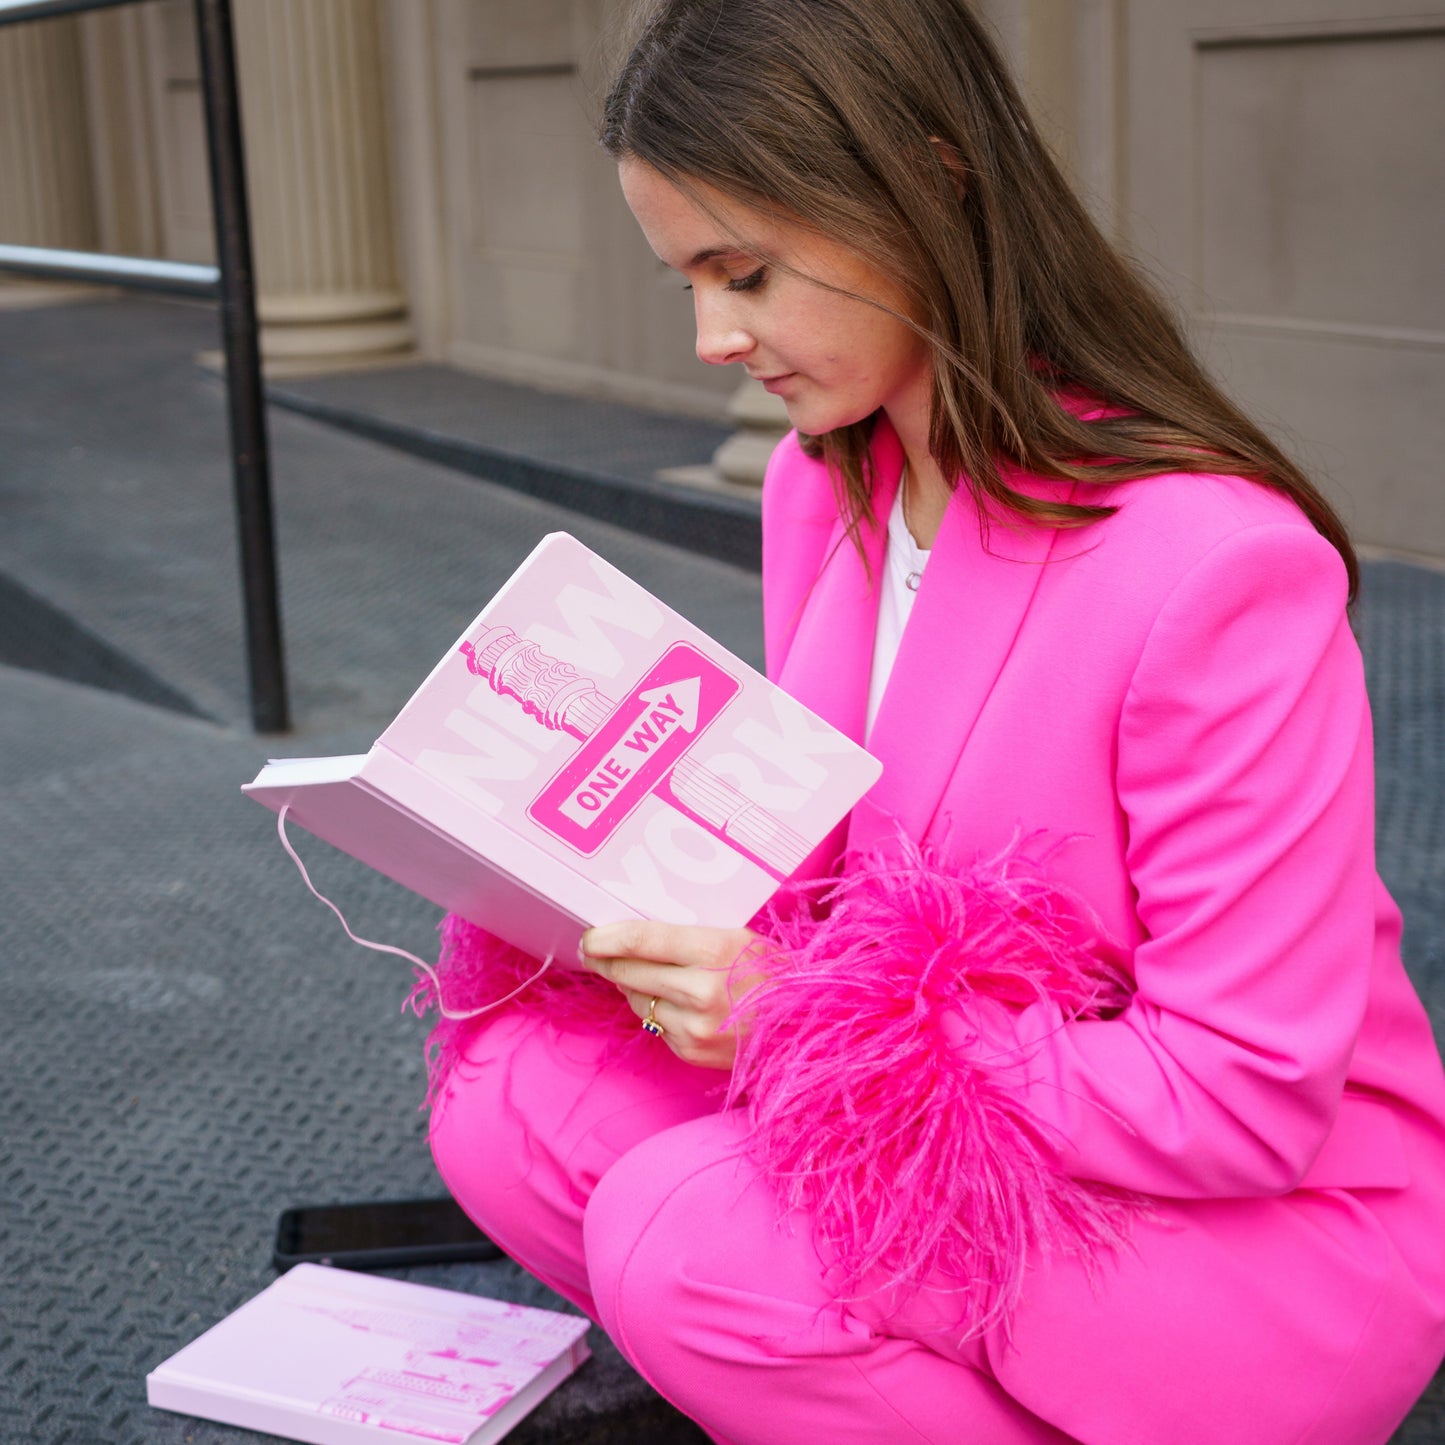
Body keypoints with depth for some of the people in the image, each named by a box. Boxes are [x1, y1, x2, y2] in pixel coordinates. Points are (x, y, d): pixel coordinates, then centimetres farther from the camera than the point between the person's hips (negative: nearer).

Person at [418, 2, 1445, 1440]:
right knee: (506, 1104, -11)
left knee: (684, 1238, -28)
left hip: (1276, 1229, -7)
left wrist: (810, 1018, -27)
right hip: (913, 1143, 8)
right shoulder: (820, 483, 0)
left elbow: (1248, 1095, -23)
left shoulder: (1214, 561, -26)